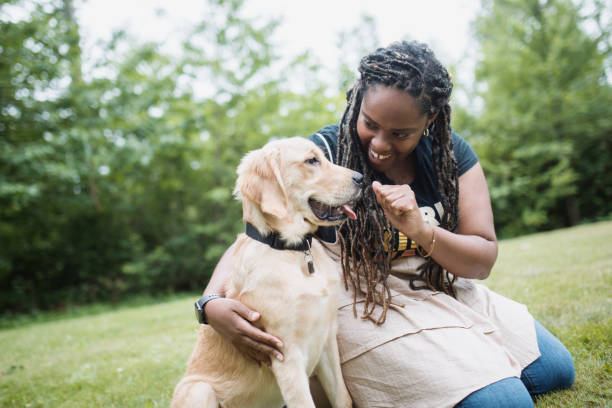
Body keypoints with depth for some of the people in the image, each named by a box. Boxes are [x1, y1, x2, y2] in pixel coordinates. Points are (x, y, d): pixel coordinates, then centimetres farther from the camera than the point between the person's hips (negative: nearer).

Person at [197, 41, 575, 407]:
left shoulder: (451, 152, -6)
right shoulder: (323, 153, -17)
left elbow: (483, 260, -8)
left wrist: (422, 231, -29)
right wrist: (213, 303, -36)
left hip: (442, 291, 6)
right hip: (367, 305, -6)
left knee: (556, 370, 11)